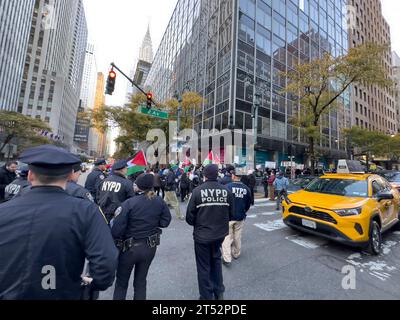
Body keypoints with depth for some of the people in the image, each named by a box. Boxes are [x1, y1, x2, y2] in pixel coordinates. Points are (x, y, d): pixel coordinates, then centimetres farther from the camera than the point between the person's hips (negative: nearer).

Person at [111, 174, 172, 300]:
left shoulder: (129, 203, -22)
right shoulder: (160, 202, -11)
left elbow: (117, 229, -20)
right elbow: (165, 221, -4)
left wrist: (116, 239, 0)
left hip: (130, 247, -3)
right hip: (150, 247, 3)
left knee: (122, 282, 23)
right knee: (141, 281, 25)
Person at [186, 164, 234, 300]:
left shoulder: (197, 191, -20)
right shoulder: (226, 191, -10)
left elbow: (189, 217, -15)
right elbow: (230, 214, -1)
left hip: (202, 235, -3)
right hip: (220, 234, 4)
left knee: (204, 266, 18)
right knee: (216, 261, 28)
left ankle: (207, 296, 35)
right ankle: (219, 293, 44)